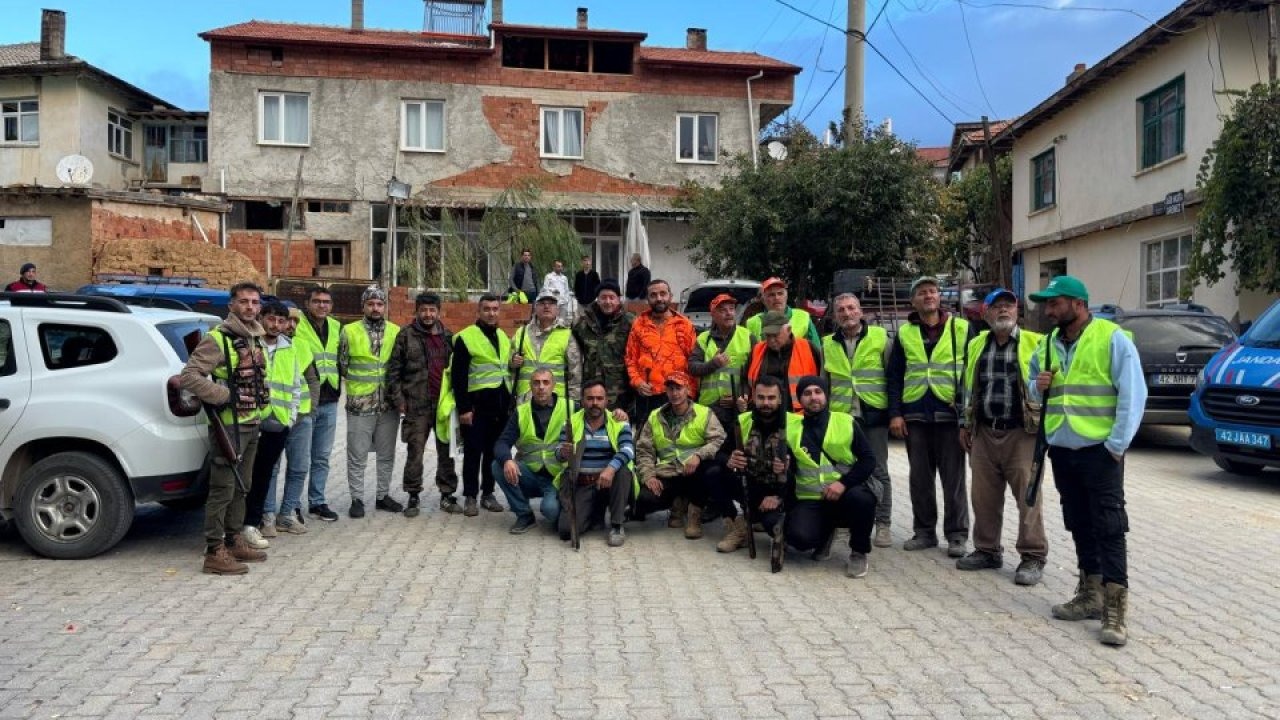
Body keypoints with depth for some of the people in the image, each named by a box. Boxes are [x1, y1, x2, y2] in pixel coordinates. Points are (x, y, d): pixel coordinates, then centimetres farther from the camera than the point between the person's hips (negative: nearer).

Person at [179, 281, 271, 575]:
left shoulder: (257, 339, 14)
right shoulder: (218, 339, -12)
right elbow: (189, 376, -19)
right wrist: (225, 395, -22)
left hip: (252, 424, 9)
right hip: (229, 425, -9)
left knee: (241, 487, 16)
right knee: (223, 489, -5)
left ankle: (234, 542, 28)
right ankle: (214, 553, 1)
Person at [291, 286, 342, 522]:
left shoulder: (337, 328, 12)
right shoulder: (295, 327, -9)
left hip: (329, 403, 6)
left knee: (322, 458, 14)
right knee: (299, 462, -4)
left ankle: (317, 502, 26)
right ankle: (288, 508, 9)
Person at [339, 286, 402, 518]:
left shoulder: (396, 332, 5)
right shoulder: (350, 331, -1)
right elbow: (342, 365, 4)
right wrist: (357, 381, 2)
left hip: (389, 404, 2)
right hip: (359, 404, -2)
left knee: (387, 454, 12)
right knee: (357, 455, 3)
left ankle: (383, 495, 24)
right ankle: (357, 499, 14)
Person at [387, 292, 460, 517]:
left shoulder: (448, 336, 11)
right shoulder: (406, 336, 0)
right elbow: (394, 370, -1)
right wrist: (398, 399, -7)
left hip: (445, 404, 3)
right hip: (417, 406, -3)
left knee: (447, 451, 8)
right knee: (415, 452, 2)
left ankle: (447, 494, 19)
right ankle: (414, 496, 14)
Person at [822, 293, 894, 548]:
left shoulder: (880, 337, 0)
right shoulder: (828, 344, 10)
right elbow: (823, 383, 17)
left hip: (874, 414, -3)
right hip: (840, 415, 3)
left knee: (878, 470, 3)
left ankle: (883, 524, 10)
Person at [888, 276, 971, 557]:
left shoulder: (962, 329, 3)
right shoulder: (905, 333, 10)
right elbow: (894, 375, 8)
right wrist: (895, 413, 0)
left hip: (951, 414, -2)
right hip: (915, 415, 3)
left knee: (953, 478, 2)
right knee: (920, 478, 9)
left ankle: (957, 535, 10)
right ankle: (924, 531, 19)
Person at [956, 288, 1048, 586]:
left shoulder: (1035, 343, -3)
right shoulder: (976, 345, 13)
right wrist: (965, 425, 17)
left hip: (1021, 433, -5)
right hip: (984, 432, 5)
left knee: (1027, 496, -2)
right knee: (984, 496, 9)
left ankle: (1033, 557, 7)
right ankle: (987, 550, 22)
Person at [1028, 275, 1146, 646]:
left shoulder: (1112, 339, -9)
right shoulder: (1048, 344, 12)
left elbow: (1133, 395, -12)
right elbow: (1034, 388, 23)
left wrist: (1117, 445, -17)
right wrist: (1037, 387, -2)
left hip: (1099, 450, -7)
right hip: (1062, 450, 7)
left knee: (1108, 528, -6)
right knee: (1080, 525, 14)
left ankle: (1115, 612, -4)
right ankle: (1090, 595, 25)